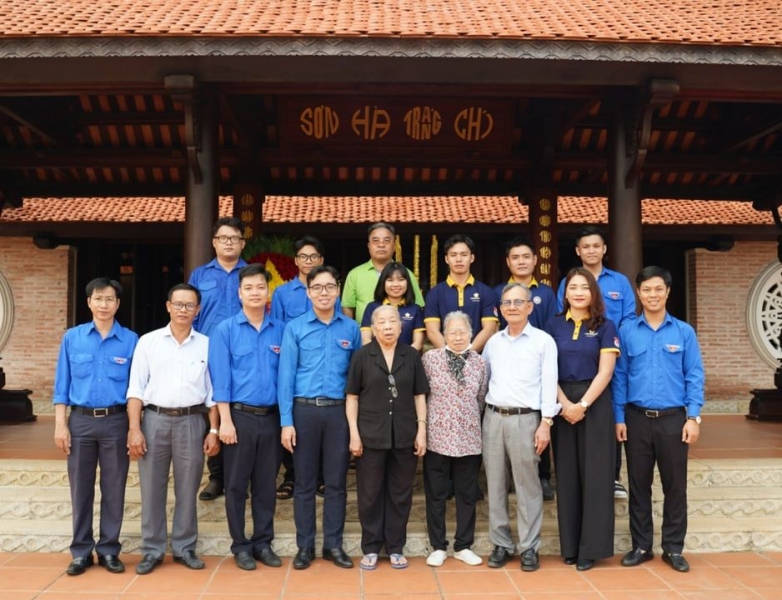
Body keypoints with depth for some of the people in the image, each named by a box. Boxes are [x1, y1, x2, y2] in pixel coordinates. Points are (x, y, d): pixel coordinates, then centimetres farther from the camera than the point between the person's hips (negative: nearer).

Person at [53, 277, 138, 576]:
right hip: (81, 420, 1)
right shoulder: (72, 337, 3)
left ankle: (109, 549, 20)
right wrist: (60, 424, -2)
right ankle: (81, 551, 21)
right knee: (81, 488, 8)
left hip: (116, 421, -1)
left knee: (113, 489, 7)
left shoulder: (131, 340, -1)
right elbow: (62, 384, 5)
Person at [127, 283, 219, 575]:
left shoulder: (206, 345, 5)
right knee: (152, 488, 5)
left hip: (191, 421, 0)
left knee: (187, 489, 7)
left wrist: (214, 430, 0)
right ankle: (152, 550, 18)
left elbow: (213, 391, 6)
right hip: (155, 419, 0)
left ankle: (184, 548, 20)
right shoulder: (148, 341, 5)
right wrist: (134, 428, -6)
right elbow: (136, 389, 2)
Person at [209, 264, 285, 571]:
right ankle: (240, 545, 19)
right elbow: (221, 378, -6)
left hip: (271, 416, 2)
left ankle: (263, 542, 23)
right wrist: (226, 420, -11)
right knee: (237, 484, 6)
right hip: (240, 416, -2)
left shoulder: (281, 330, 4)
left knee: (266, 483, 10)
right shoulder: (225, 330, -2)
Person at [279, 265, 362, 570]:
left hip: (339, 411, 1)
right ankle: (305, 545, 20)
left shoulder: (351, 328, 5)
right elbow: (286, 376, -3)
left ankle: (333, 544, 22)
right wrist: (286, 421, -8)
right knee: (304, 482, 8)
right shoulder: (295, 328, 0)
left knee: (336, 482, 9)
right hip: (304, 409, -1)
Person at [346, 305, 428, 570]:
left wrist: (421, 430, 0)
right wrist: (354, 433, -6)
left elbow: (419, 395, 7)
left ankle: (395, 548, 22)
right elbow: (352, 397, 0)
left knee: (401, 493, 9)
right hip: (371, 435, -1)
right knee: (370, 494, 7)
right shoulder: (362, 356, 0)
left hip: (405, 435, 2)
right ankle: (371, 548, 21)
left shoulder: (412, 356, 5)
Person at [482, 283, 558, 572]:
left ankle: (529, 547, 12)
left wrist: (545, 423, -12)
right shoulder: (493, 341, 12)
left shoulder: (543, 341, -1)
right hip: (493, 418, 4)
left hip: (525, 419, -4)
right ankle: (501, 544, 19)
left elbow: (549, 384, -6)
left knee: (527, 486, 2)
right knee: (495, 485, 8)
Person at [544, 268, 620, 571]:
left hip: (595, 403, -2)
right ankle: (570, 546, 16)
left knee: (594, 473, 1)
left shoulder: (605, 326, 2)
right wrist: (564, 403, -10)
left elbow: (605, 372, -6)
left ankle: (591, 547, 10)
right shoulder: (554, 325, 7)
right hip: (562, 404, 2)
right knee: (567, 474, 6)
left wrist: (583, 404, -15)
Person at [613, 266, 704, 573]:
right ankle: (641, 546, 22)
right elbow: (619, 376, 2)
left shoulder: (684, 332, 1)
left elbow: (694, 376, 1)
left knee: (675, 485, 7)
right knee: (639, 485, 10)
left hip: (673, 419, 0)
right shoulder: (627, 331, 1)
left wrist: (693, 417, -6)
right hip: (637, 418, 0)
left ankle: (673, 548, 21)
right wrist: (619, 418, -1)